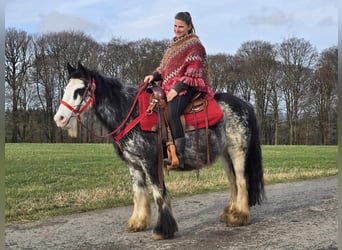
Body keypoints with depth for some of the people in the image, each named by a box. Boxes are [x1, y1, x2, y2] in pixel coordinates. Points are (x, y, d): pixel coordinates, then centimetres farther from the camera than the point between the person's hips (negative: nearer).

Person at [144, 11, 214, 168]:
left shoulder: (194, 44, 0)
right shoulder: (174, 44, 24)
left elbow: (193, 71, -10)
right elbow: (165, 67, 23)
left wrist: (178, 88, -20)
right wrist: (154, 76, 1)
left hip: (186, 86, -9)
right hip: (170, 86, 9)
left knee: (172, 113, -33)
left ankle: (179, 156, -35)